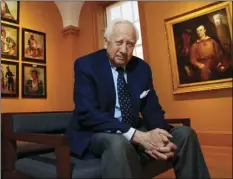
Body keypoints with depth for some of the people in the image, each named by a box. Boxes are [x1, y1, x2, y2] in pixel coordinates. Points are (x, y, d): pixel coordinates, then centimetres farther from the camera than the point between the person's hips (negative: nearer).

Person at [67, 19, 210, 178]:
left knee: (185, 134, -8)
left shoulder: (142, 68, 4)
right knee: (119, 144, -39)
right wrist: (137, 135, -31)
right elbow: (87, 113, -22)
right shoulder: (86, 65, -10)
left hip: (135, 132, 6)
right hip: (96, 133, -5)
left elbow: (152, 109, 2)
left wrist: (158, 136, -21)